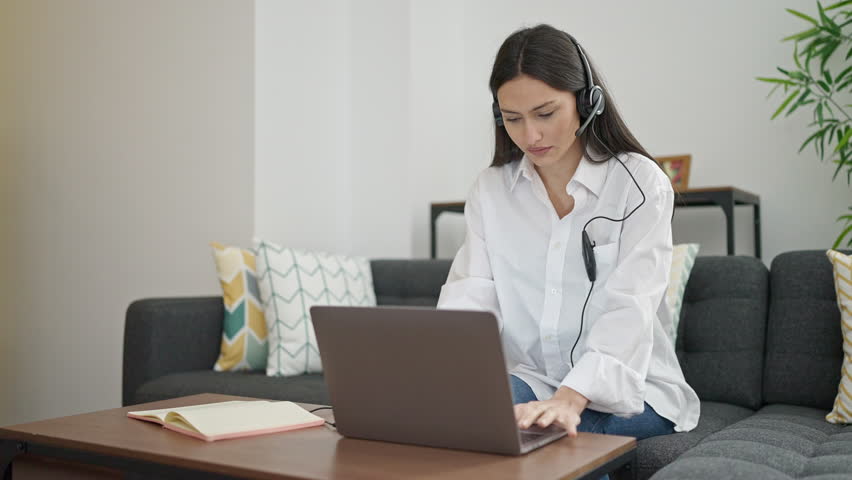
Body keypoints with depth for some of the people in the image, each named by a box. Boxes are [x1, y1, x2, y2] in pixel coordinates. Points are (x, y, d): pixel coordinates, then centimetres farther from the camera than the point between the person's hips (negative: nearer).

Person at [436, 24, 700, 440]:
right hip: (531, 380, 4)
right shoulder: (489, 191, 4)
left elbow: (630, 309, -19)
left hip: (627, 389, -3)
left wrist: (570, 398, -37)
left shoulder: (640, 183, -7)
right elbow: (469, 296, -8)